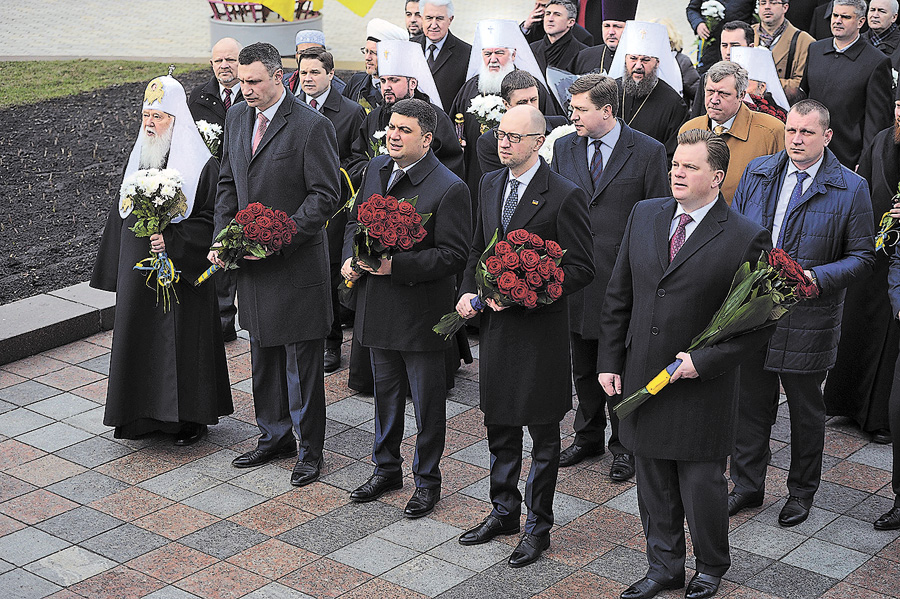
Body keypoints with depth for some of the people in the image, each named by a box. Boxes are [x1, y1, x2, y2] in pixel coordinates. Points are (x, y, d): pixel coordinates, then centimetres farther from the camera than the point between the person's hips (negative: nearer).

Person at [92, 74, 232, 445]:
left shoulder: (201, 164, -11)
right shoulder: (138, 157, 8)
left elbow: (212, 220, -13)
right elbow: (122, 213, 15)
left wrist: (172, 240, -24)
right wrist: (117, 270, 13)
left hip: (179, 272, -6)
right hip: (137, 270, 6)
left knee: (182, 340, 0)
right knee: (140, 338, 11)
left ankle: (191, 418, 14)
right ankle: (145, 414, 24)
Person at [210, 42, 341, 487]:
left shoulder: (311, 126, -15)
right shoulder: (237, 118, 7)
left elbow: (325, 196, -15)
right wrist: (222, 237, 2)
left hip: (297, 263, -7)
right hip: (252, 262, 7)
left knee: (301, 362, 3)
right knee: (264, 358, 18)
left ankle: (309, 448, 17)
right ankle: (274, 437, 33)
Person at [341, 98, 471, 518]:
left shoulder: (449, 189, -17)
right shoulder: (377, 169, 5)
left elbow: (454, 255, -20)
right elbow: (356, 219, 18)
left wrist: (396, 265, -26)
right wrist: (350, 258, -1)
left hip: (422, 313, -6)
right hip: (378, 310, 7)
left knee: (427, 403, 8)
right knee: (386, 393, 21)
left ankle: (427, 479, 25)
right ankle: (386, 468, 37)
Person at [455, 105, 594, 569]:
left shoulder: (565, 196, -14)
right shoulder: (490, 184, 7)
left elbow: (581, 268, -14)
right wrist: (467, 291, 1)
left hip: (540, 328, -6)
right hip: (495, 323, 7)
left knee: (543, 434, 7)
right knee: (499, 425, 18)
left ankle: (538, 526, 21)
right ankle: (503, 511, 35)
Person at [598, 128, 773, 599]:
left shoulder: (746, 238, -11)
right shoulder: (644, 215, 4)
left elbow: (759, 321, -10)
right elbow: (618, 295, 9)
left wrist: (704, 361, -18)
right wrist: (610, 360, 5)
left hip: (702, 386, -4)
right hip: (641, 376, 4)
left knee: (701, 483, 8)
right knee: (653, 482, 15)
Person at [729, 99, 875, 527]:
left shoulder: (851, 188, -6)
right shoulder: (756, 173, 5)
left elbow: (862, 257, -4)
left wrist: (816, 278, -19)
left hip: (808, 318, -3)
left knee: (806, 409, 11)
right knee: (751, 402, 12)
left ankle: (801, 491, 29)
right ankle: (747, 485, 29)